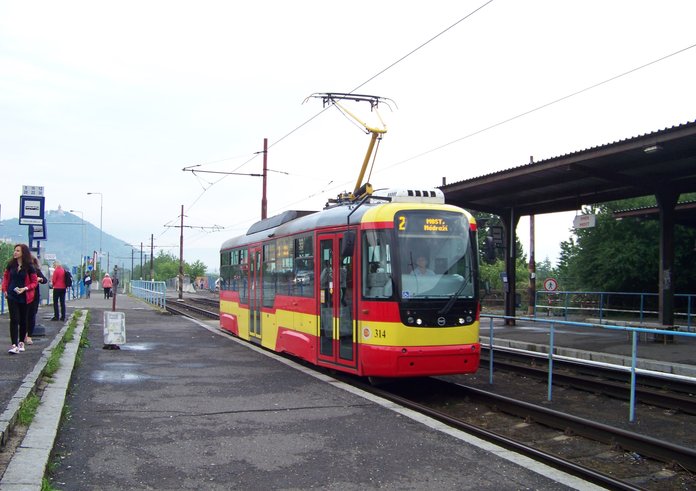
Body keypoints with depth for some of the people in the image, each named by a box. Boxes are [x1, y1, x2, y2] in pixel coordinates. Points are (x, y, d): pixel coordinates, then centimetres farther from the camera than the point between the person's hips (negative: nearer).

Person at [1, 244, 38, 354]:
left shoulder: (29, 267, -7)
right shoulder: (11, 264, 1)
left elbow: (35, 282, -2)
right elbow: (5, 277, 14)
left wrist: (25, 288, -16)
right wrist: (4, 289, 4)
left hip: (24, 297, -1)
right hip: (12, 296, 1)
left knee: (23, 320, 9)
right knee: (14, 320, -8)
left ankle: (21, 342, 24)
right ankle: (14, 345, -13)